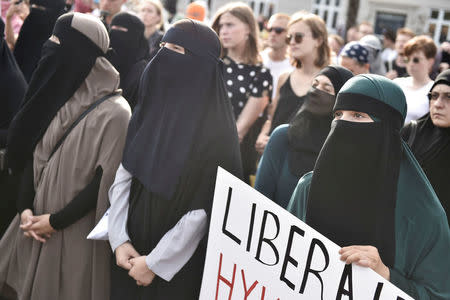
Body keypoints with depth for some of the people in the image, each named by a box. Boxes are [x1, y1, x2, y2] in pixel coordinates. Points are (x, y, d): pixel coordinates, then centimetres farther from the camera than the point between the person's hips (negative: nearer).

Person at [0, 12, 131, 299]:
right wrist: (25, 208, -5)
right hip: (39, 222, 6)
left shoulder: (113, 112, -16)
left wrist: (56, 221, -14)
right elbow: (34, 156, 7)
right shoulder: (60, 98, 5)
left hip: (78, 230, -6)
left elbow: (107, 179, -17)